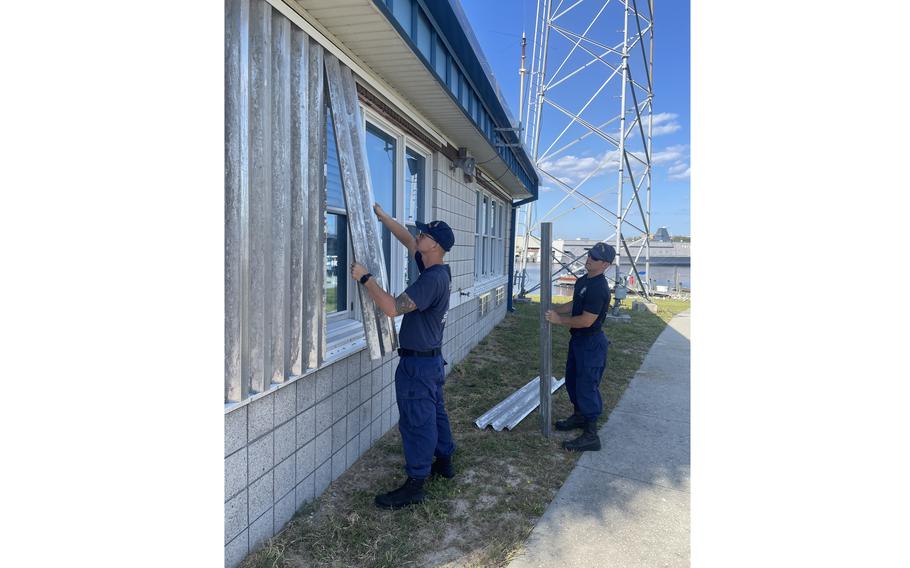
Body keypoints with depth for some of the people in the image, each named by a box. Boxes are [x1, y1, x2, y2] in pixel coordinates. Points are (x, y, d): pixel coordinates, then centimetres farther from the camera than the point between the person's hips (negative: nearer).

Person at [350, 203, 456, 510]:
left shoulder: (432, 279, -25)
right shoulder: (438, 270, 5)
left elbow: (392, 308, -29)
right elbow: (407, 240, 16)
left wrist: (365, 278, -19)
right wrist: (381, 215, 17)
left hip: (417, 363, -10)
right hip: (432, 359, 10)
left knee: (417, 422, 0)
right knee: (435, 413, 22)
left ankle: (415, 484, 12)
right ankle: (444, 462, 38)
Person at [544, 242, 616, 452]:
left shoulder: (599, 288, -24)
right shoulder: (582, 281, 8)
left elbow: (586, 320, -27)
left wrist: (559, 320, -19)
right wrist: (554, 310, 9)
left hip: (591, 343, -10)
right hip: (578, 339, 10)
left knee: (587, 386, -4)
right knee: (572, 379, 22)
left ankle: (591, 436, 6)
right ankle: (579, 416, 42)